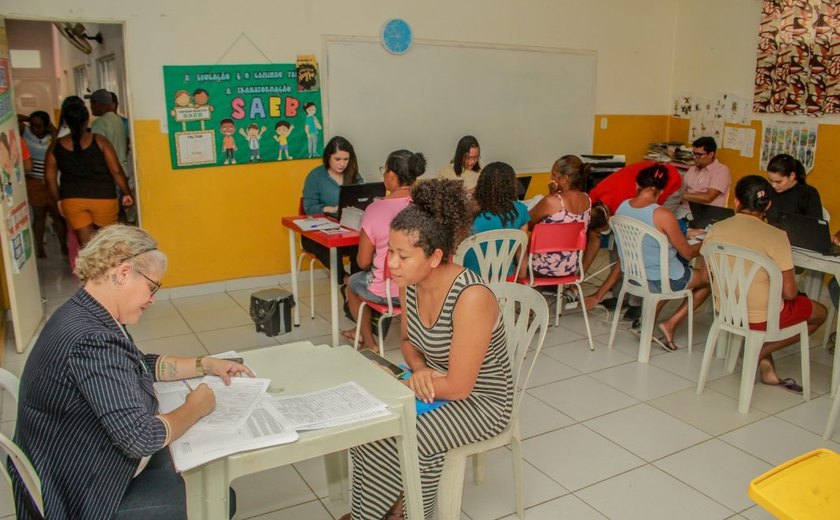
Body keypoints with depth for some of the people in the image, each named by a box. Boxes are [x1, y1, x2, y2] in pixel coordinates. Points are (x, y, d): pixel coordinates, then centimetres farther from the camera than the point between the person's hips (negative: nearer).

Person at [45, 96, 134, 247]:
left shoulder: (56, 146, -1)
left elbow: (49, 177, 1)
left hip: (72, 200, 2)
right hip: (103, 198, -2)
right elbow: (116, 171, -11)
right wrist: (127, 193, 0)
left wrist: (58, 200, 13)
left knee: (86, 244, 7)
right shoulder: (99, 141, -9)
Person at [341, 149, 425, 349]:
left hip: (388, 292, -4)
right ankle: (361, 330, 50)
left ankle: (369, 342, 39)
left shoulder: (376, 209, -20)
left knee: (352, 282, 31)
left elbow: (363, 263, -12)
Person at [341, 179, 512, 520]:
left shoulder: (471, 298, -32)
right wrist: (419, 369, -14)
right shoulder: (410, 282, -9)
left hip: (480, 401, -7)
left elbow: (458, 387, -27)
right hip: (433, 385, 7)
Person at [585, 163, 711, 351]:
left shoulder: (622, 207, -6)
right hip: (663, 281, -6)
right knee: (710, 278, 18)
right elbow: (687, 252, -12)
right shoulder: (662, 215, -25)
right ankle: (671, 324, 10)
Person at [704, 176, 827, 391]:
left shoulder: (716, 230, -7)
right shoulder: (776, 236, -20)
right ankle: (762, 351, 10)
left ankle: (767, 368, 23)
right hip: (761, 319, -4)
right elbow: (789, 293, -17)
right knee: (820, 312, 23)